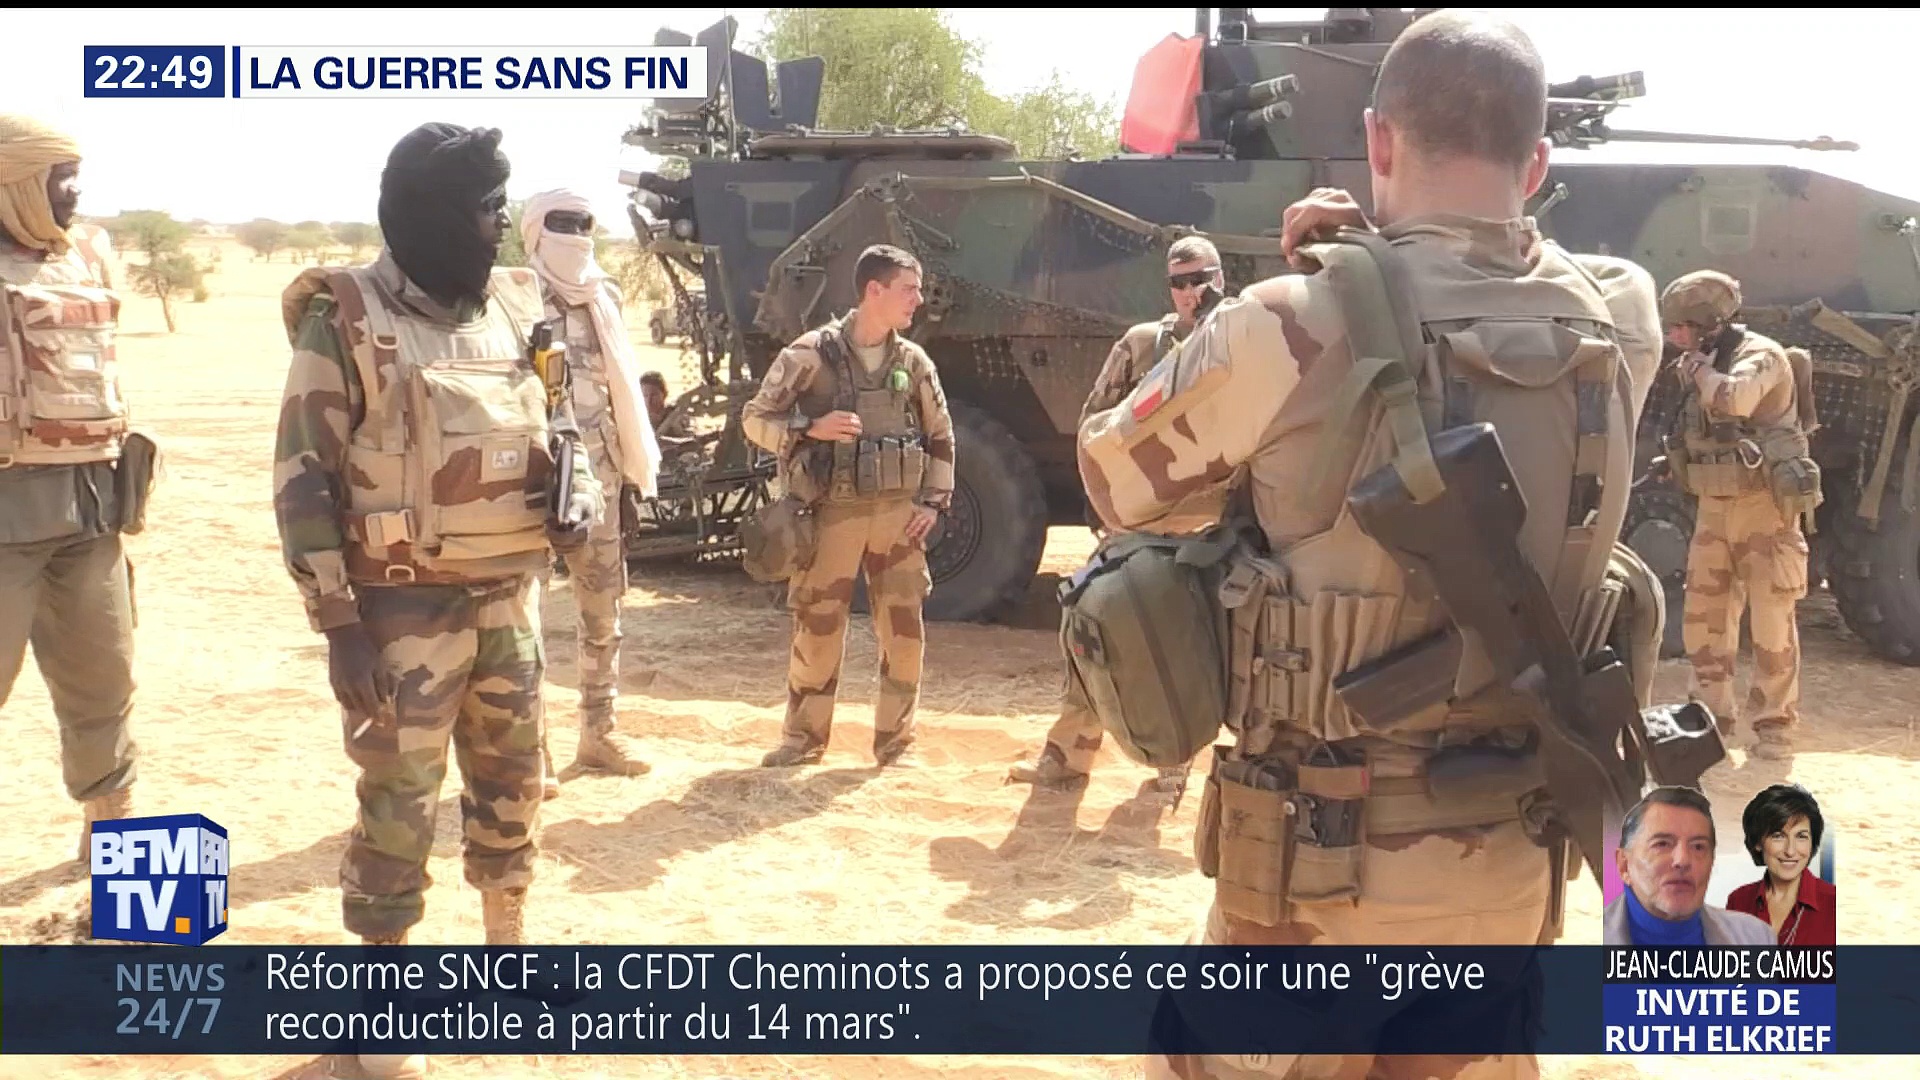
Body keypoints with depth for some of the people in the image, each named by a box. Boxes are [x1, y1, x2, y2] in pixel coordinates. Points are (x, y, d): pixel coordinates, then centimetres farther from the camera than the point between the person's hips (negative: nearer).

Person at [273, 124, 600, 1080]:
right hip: (406, 608, -6)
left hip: (508, 598, 6)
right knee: (398, 807, 2)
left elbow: (558, 425, 19)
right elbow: (303, 480, -12)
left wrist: (578, 493, -4)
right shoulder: (346, 322, -12)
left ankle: (507, 946, 37)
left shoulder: (514, 312, 6)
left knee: (511, 785, 17)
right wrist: (338, 622, -17)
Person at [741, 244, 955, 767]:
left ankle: (896, 743, 16)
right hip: (833, 513, -3)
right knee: (817, 628, 3)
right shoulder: (811, 353, -7)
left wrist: (933, 502, 6)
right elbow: (755, 418, -3)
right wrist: (811, 429, -19)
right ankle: (803, 738, 19)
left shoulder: (914, 362, 6)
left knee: (904, 630, 3)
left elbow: (941, 437, 16)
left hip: (898, 513, 3)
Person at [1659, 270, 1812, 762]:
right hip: (1714, 508, 8)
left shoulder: (1760, 355, -13)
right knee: (1704, 618, 8)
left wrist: (1698, 369, -18)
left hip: (1763, 506, -7)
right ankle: (1711, 714, 17)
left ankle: (1773, 723, 6)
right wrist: (1674, 462, 7)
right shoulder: (1708, 364, 10)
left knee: (1772, 620, -2)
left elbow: (1733, 399, -34)